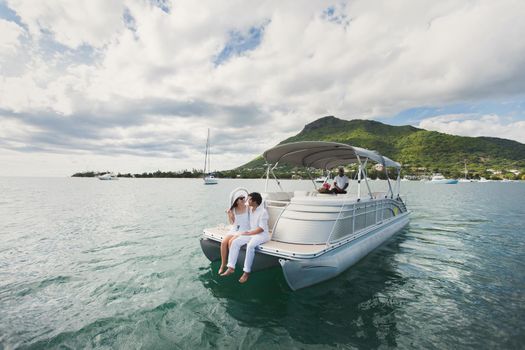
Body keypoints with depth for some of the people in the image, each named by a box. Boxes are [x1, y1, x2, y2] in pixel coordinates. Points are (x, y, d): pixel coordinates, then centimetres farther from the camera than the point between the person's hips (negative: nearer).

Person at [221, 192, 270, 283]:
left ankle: (246, 272, -24)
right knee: (235, 242, -13)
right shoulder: (250, 209, 7)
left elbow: (261, 229, -19)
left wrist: (249, 233, -17)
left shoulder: (263, 212, -15)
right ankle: (231, 268, -10)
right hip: (251, 233, 8)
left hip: (262, 234, -7)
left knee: (250, 246, -36)